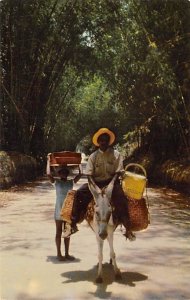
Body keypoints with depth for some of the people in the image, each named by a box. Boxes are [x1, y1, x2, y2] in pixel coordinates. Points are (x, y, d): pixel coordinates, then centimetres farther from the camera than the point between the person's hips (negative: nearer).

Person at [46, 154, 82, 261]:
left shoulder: (71, 182, 4)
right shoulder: (56, 181, -4)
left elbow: (80, 174, -1)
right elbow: (48, 174, -19)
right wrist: (48, 161, -13)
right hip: (59, 209, -3)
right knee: (59, 232, 7)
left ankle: (67, 253, 19)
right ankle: (59, 253, 14)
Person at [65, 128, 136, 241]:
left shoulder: (116, 154, 2)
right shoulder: (93, 156, 6)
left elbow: (118, 172, -4)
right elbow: (89, 174, 0)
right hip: (96, 182, 2)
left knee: (120, 198, -32)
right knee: (80, 193, -22)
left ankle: (128, 228, -29)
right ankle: (73, 223, -18)